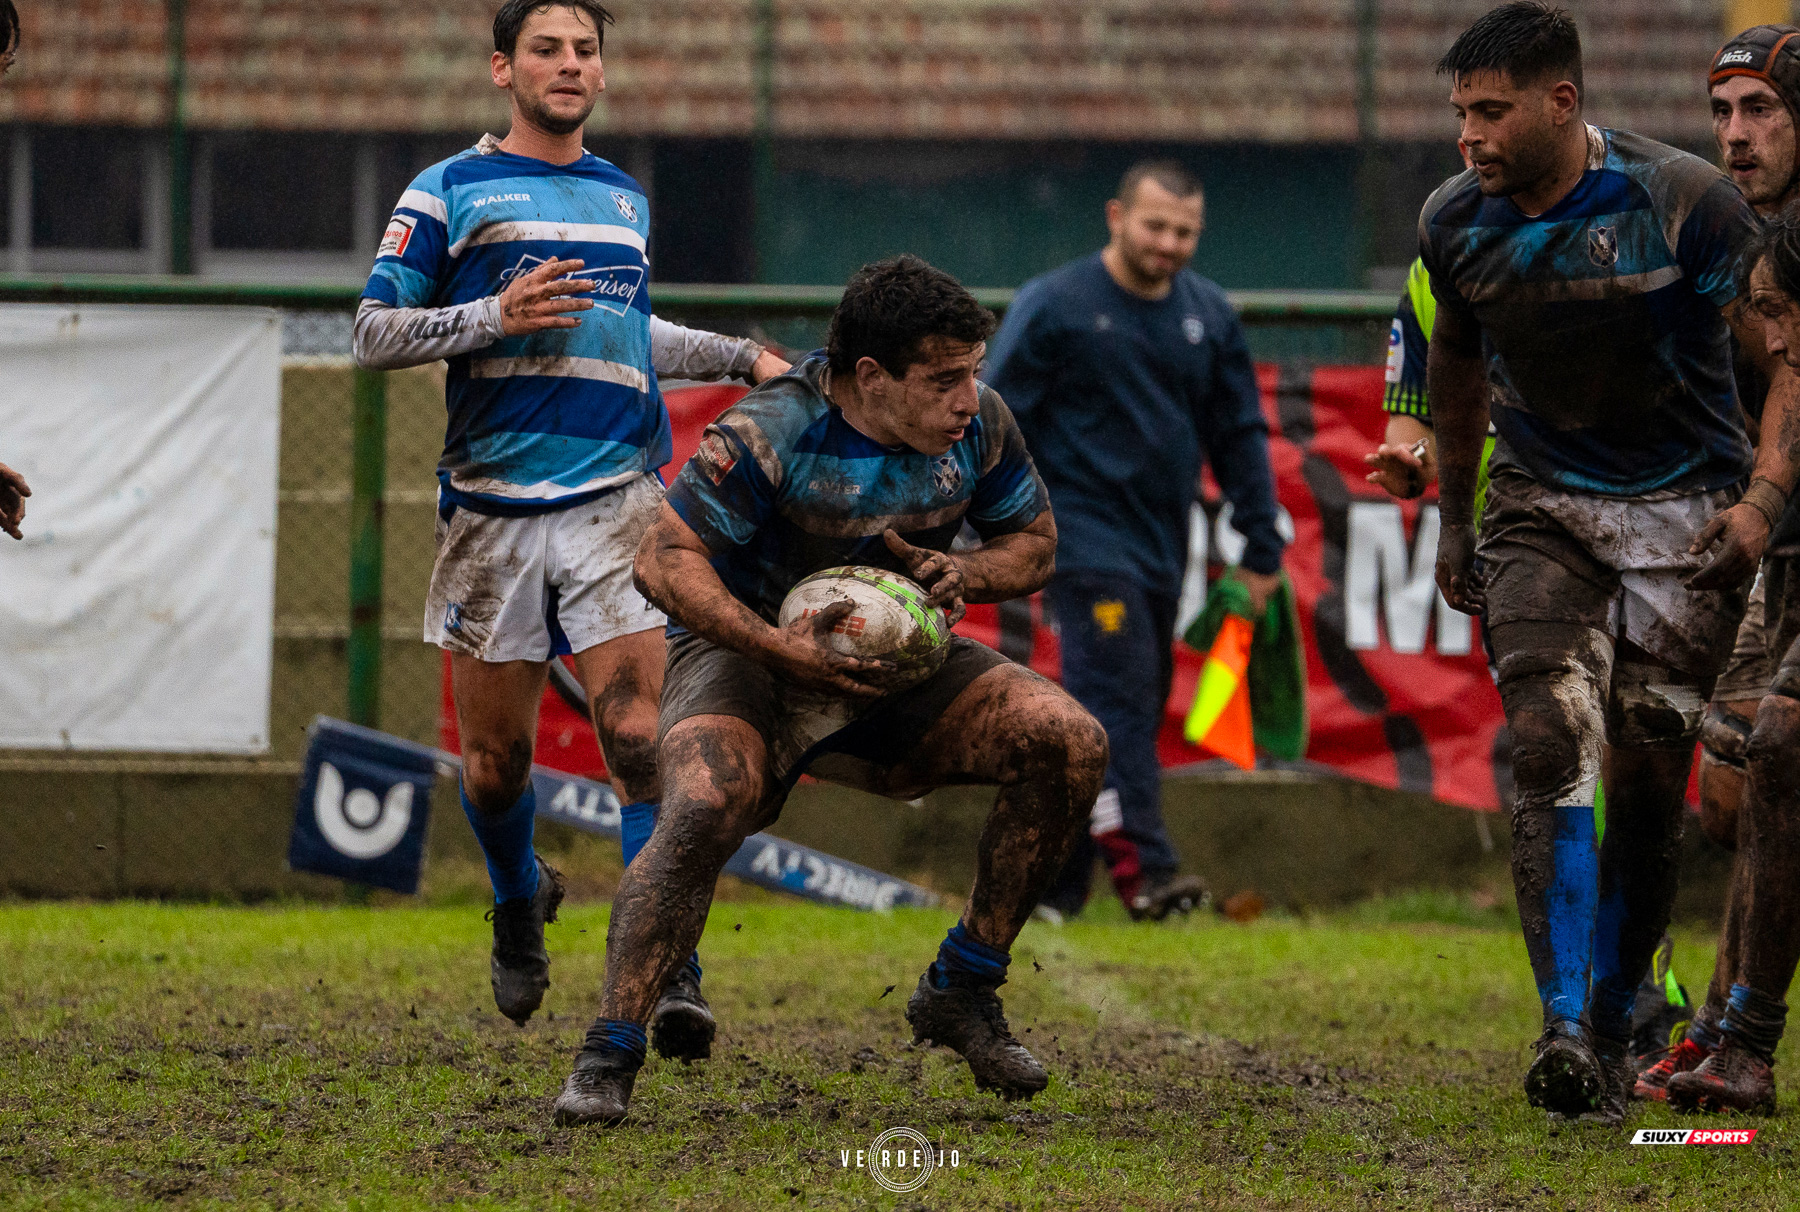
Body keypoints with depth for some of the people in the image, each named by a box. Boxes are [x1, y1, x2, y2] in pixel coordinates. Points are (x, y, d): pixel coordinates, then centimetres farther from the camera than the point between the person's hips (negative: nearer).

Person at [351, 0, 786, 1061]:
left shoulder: (625, 200, 19)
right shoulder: (449, 193, 4)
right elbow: (375, 334, 0)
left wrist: (740, 358, 33)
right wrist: (497, 315, -12)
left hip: (617, 497, 2)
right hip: (493, 507, -2)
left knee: (641, 733, -14)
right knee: (495, 754, 6)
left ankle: (672, 974, -18)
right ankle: (521, 902, 36)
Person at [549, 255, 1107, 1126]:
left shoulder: (979, 426, -8)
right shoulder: (773, 433, -24)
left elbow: (1033, 543, 8)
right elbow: (663, 562, -21)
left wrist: (959, 574, -15)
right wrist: (782, 649, -33)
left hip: (893, 663, 5)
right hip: (745, 655, -5)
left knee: (1068, 742, -13)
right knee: (703, 808, -35)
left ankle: (961, 991, -1)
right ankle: (606, 1060, -26)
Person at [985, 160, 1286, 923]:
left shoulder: (1209, 316, 11)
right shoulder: (1054, 306, -4)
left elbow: (1240, 433, 17)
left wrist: (1261, 549, 14)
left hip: (1163, 543, 6)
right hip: (1085, 533, -6)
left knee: (1134, 710, 6)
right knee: (1118, 688, -19)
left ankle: (1056, 884, 12)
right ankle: (1141, 864, -28)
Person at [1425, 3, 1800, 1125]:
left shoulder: (1686, 203, -14)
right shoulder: (1457, 224, -1)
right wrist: (1452, 518, 23)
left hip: (1688, 514, -2)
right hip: (1541, 507, 2)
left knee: (1645, 780, -4)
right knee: (1552, 744, -17)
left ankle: (1613, 1031, 11)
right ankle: (1565, 1028, -24)